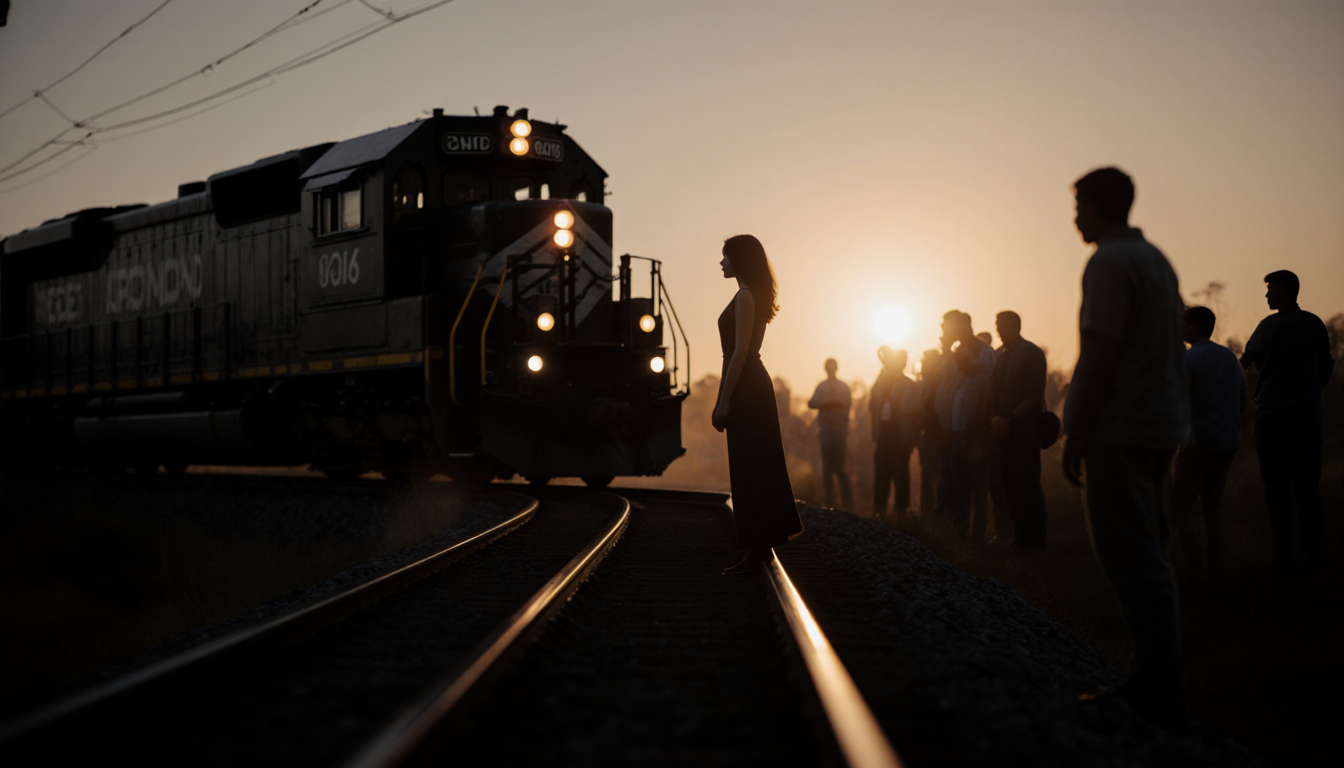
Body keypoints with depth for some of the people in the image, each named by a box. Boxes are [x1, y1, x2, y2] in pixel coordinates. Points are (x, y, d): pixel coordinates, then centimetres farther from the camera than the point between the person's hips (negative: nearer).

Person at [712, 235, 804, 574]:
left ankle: (756, 547, -7)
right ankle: (760, 545, 15)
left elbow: (740, 351, -18)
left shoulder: (745, 296, -12)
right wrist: (725, 399, 22)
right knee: (756, 466, 11)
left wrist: (724, 402, -20)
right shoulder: (752, 296, 18)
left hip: (746, 389, -10)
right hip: (753, 385, 10)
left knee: (748, 469, -8)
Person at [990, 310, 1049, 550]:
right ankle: (1020, 538, 11)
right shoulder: (999, 355, 16)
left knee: (1027, 484, -7)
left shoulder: (1031, 353, -4)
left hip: (1024, 428, -6)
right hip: (1003, 429, 7)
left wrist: (1009, 421, -13)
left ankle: (1035, 542, -3)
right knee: (1009, 484, 5)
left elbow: (1034, 396, -10)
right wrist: (995, 419, -1)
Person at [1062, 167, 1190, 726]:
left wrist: (1075, 435, -16)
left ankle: (1159, 690, -10)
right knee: (1146, 555, 13)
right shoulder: (1156, 260, 17)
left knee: (1133, 559, -9)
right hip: (1160, 427, 10)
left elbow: (1098, 357, -19)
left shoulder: (1110, 264, -13)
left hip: (1121, 432, -10)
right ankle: (1156, 678, 17)